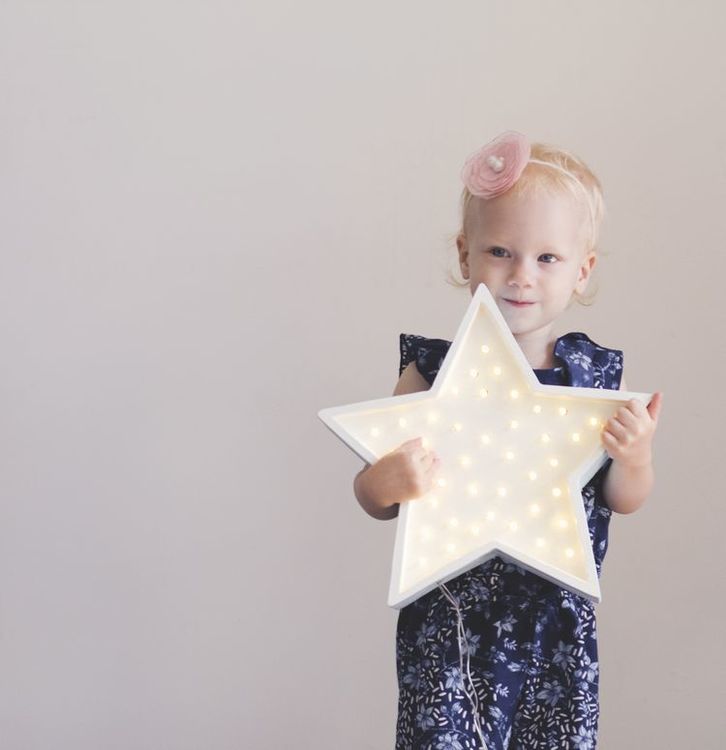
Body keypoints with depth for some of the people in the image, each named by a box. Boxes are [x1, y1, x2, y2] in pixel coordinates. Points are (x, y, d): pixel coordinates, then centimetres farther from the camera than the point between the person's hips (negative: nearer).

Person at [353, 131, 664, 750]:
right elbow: (377, 499, -4)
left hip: (559, 624, 2)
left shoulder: (599, 375, -2)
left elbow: (624, 500, 5)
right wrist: (384, 484, -26)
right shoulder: (434, 372, -8)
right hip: (452, 622, -2)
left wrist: (634, 457, -15)